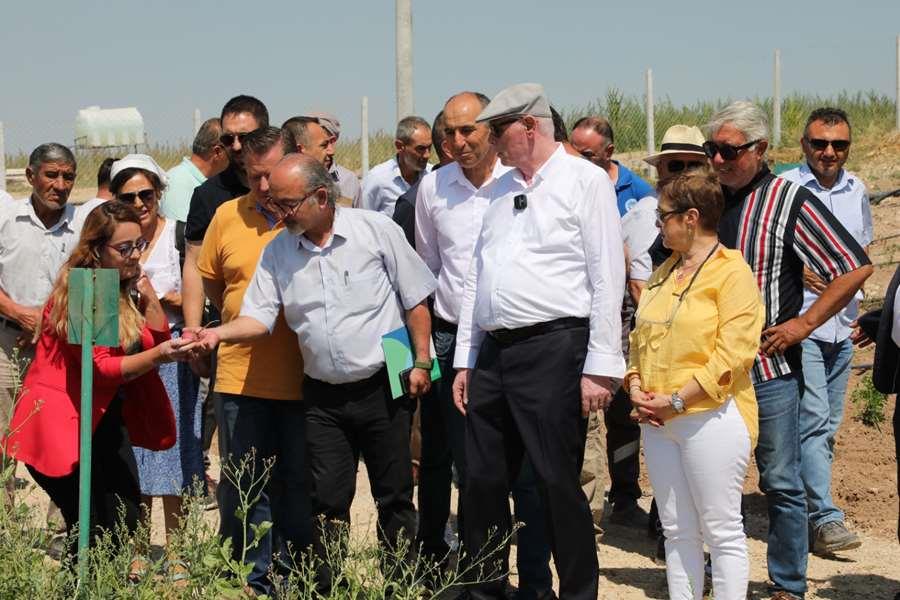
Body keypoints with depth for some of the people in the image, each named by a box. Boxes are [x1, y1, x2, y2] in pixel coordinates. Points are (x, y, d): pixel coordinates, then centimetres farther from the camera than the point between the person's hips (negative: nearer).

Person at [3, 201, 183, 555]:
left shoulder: (127, 285, 7)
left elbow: (156, 340, 6)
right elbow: (100, 368, -22)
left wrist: (147, 295, -8)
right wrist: (156, 356, -35)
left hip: (106, 416, 8)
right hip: (63, 422, -8)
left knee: (126, 519, 2)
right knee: (92, 530, -9)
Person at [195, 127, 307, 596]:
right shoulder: (228, 216, 4)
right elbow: (210, 279, 17)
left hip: (305, 378, -2)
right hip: (241, 377, 2)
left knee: (301, 489, 7)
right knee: (242, 489, 7)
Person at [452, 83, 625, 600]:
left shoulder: (585, 180, -2)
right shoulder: (499, 189, 18)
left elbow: (608, 278, -8)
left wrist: (600, 367, -13)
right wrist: (466, 360, 17)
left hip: (553, 348, -7)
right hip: (492, 352, 7)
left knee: (557, 482, -3)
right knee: (484, 481, 9)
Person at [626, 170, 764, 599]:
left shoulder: (732, 271, -8)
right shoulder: (664, 274, 17)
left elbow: (733, 353, -16)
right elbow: (640, 338, 19)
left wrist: (677, 400, -17)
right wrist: (636, 388, 0)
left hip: (711, 416, -7)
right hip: (658, 420, 7)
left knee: (722, 531, -2)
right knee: (677, 531, 9)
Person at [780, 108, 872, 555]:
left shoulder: (857, 190, 11)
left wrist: (855, 288, 11)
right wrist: (796, 271, -16)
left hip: (842, 326, 6)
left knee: (826, 428, 11)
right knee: (813, 421, -13)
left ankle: (804, 510, 21)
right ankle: (825, 518, -14)